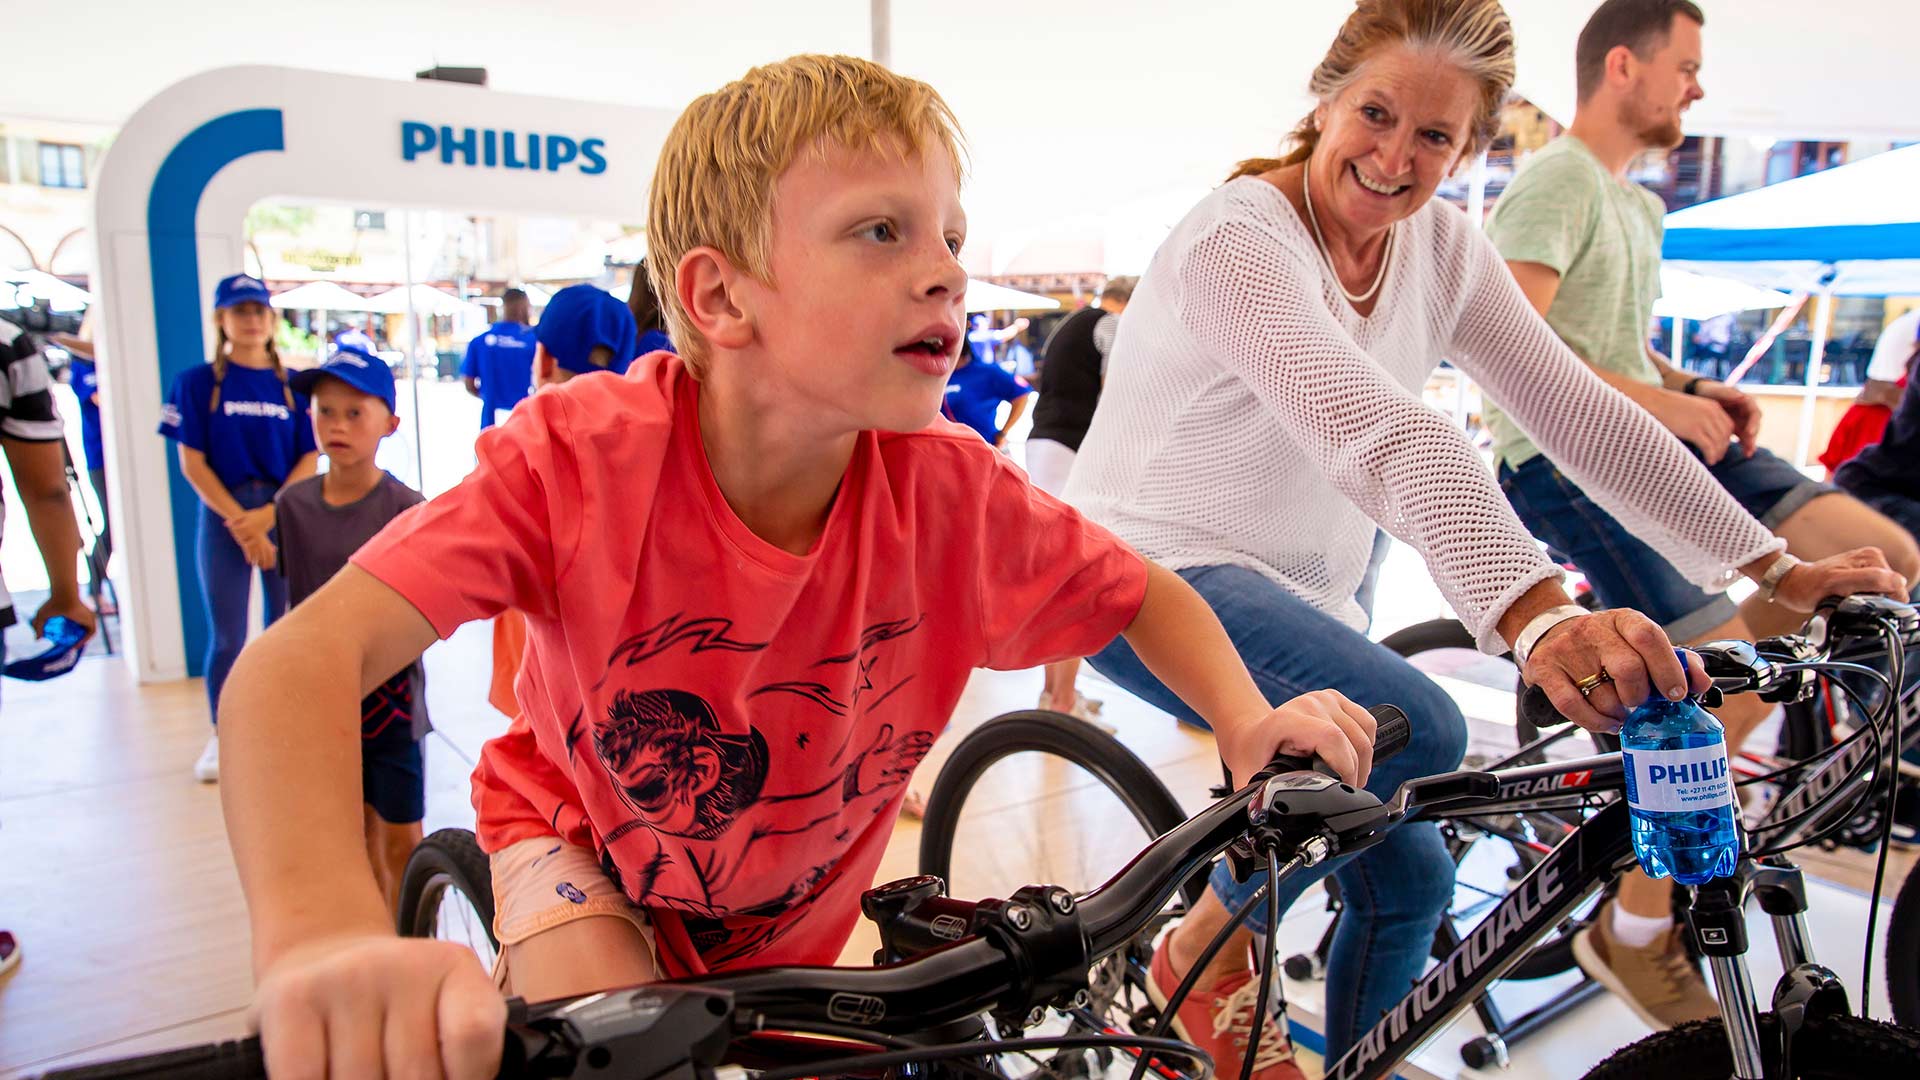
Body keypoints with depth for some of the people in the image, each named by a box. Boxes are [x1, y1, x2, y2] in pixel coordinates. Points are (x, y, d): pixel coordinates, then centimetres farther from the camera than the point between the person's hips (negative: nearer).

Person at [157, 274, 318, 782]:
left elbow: (309, 459, 1)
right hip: (223, 517, -1)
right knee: (226, 635, 3)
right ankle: (221, 735, 19)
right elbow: (192, 462, -3)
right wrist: (239, 521, -10)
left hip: (286, 515, 1)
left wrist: (268, 515, -12)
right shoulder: (198, 382, 0)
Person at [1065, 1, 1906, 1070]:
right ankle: (1208, 952, -6)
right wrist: (1537, 613, -51)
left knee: (1408, 881, 6)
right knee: (1414, 729, -30)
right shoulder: (1239, 238, -22)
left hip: (1301, 584, 8)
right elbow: (1380, 430, -39)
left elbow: (1579, 409, -4)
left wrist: (1772, 569, -12)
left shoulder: (1443, 246, 1)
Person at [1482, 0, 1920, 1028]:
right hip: (1567, 462, -9)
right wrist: (1657, 401, -19)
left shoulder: (1639, 205, 24)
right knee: (1733, 681, -19)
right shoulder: (1556, 183, -9)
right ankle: (1634, 932, 0)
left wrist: (1697, 388, 12)